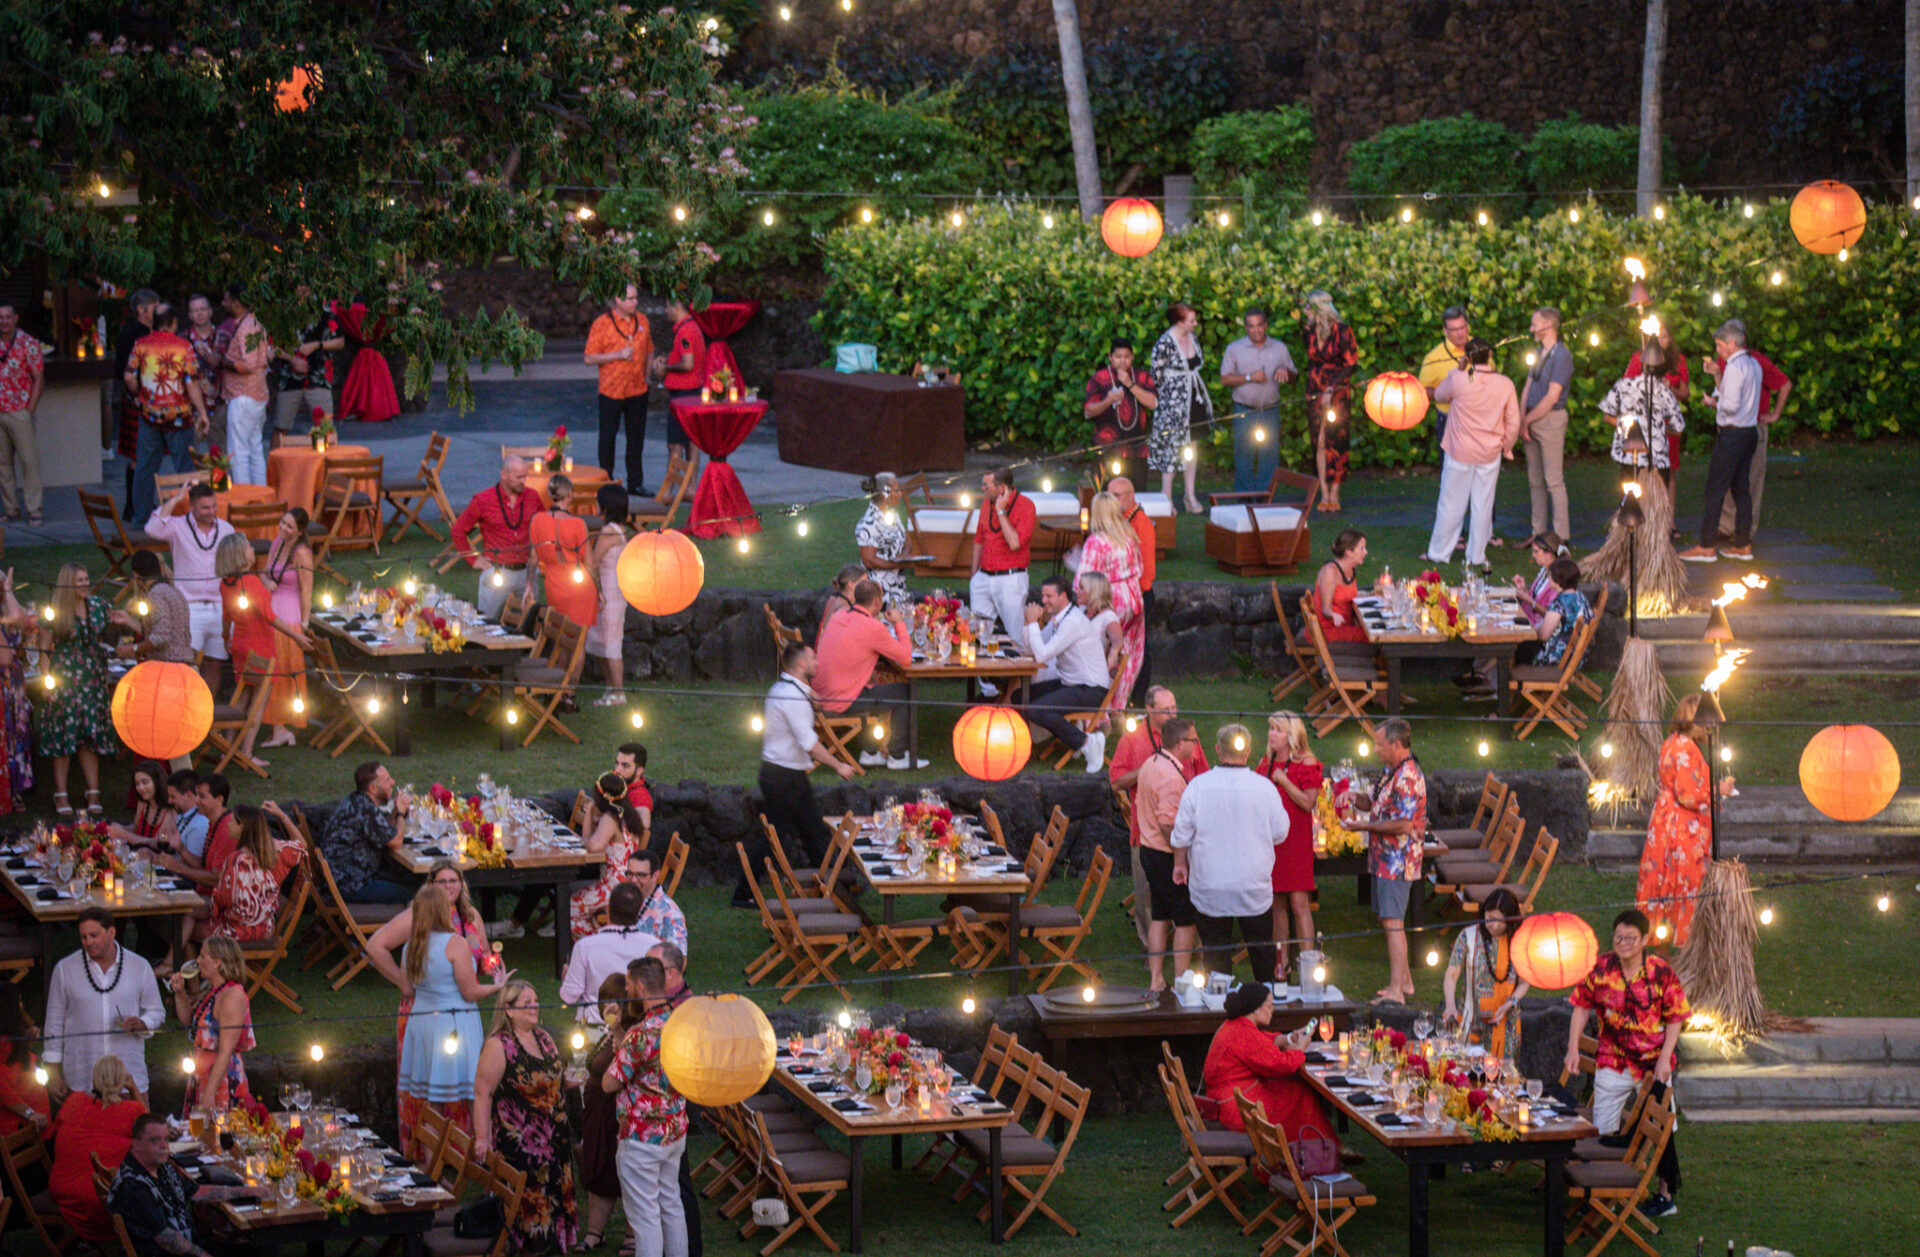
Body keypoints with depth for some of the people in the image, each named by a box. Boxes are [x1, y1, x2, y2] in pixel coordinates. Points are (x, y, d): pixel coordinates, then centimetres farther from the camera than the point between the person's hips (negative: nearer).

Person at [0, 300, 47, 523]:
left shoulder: (28, 344, -2)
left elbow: (38, 379, -2)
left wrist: (30, 410, -8)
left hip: (19, 412, -4)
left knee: (29, 461, -6)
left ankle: (33, 510, -4)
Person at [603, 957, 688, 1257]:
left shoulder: (640, 1035, -24)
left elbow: (609, 1083, -17)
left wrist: (618, 1051, 0)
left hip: (642, 1138, -8)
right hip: (675, 1131, 8)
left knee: (644, 1216, 0)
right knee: (670, 1205, 20)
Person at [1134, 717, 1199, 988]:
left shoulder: (1150, 765, 9)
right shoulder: (1171, 776, -22)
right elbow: (1168, 824, -27)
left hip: (1148, 850, 10)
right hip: (1168, 855, -10)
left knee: (1160, 916, 15)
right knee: (1186, 920, 0)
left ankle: (1156, 979, 18)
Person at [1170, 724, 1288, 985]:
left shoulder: (1198, 786, -10)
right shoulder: (1264, 788, -9)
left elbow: (1182, 834, -2)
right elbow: (1280, 834, 2)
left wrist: (1180, 863, 15)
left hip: (1209, 889, -1)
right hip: (1254, 886, 1)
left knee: (1215, 951, 7)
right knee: (1262, 951, 14)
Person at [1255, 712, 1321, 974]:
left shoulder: (1306, 764, -5)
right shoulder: (1266, 764, 14)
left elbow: (1308, 802, -14)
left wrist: (1283, 780, -16)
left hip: (1296, 841, -6)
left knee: (1299, 904, -9)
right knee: (1277, 905, 8)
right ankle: (1281, 962, 14)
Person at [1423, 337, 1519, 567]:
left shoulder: (1458, 379, -15)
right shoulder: (1505, 384, -9)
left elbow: (1439, 393, 7)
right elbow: (1513, 423, -2)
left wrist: (1458, 369, 14)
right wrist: (1506, 447, 14)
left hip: (1460, 452, -1)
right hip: (1490, 454, 1)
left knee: (1451, 504, 10)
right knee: (1483, 505, 10)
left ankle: (1438, 553, 19)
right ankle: (1476, 556, 17)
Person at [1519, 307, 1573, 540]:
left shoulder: (1561, 355, -12)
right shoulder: (1539, 354, 15)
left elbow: (1552, 397, -16)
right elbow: (1528, 390, 13)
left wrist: (1527, 420, -11)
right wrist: (1522, 420, -1)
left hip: (1551, 419, -8)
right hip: (1532, 420, 8)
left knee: (1553, 480, -7)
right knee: (1535, 481, 11)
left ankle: (1561, 536, -4)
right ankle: (1538, 533, 16)